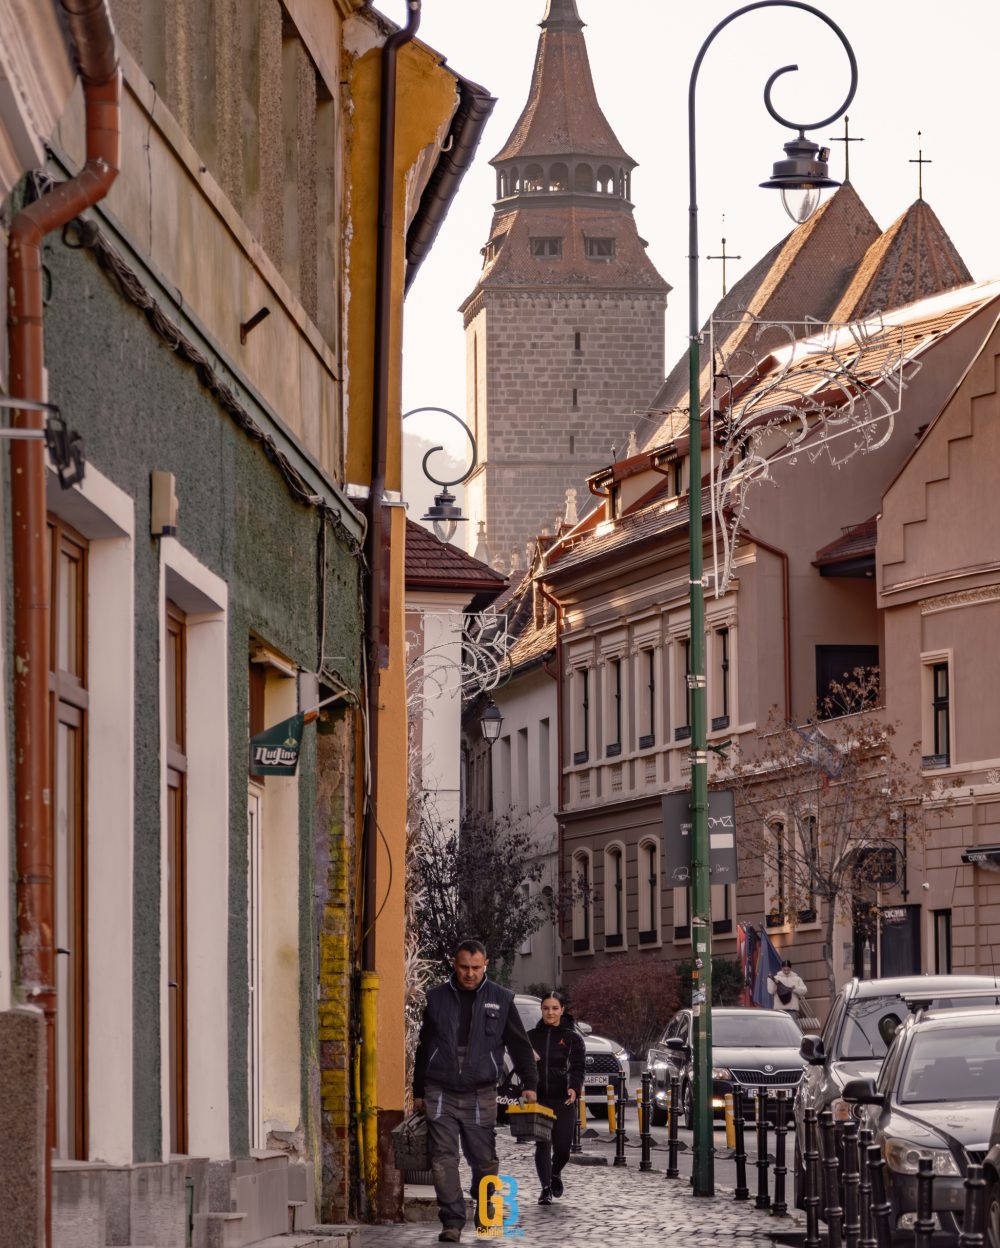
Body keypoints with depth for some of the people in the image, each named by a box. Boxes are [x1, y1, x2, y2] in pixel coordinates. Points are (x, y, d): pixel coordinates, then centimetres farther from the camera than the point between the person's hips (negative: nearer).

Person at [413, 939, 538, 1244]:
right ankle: (452, 1222, -6)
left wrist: (529, 1084, 1)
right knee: (443, 1159, -8)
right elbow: (424, 1047, 15)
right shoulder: (437, 998, 7)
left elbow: (520, 1045, 9)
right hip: (440, 1093, 0)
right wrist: (419, 1091, 15)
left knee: (484, 1161, 4)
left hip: (480, 1095, 0)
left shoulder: (500, 999, 4)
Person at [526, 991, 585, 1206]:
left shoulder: (572, 1038, 5)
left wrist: (574, 1088, -20)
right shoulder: (531, 1036, 13)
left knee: (563, 1145, -1)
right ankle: (546, 1188, -5)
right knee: (542, 1144, -8)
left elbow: (577, 1067, -3)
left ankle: (555, 1174, 30)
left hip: (563, 1099, -1)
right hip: (538, 1098, 1)